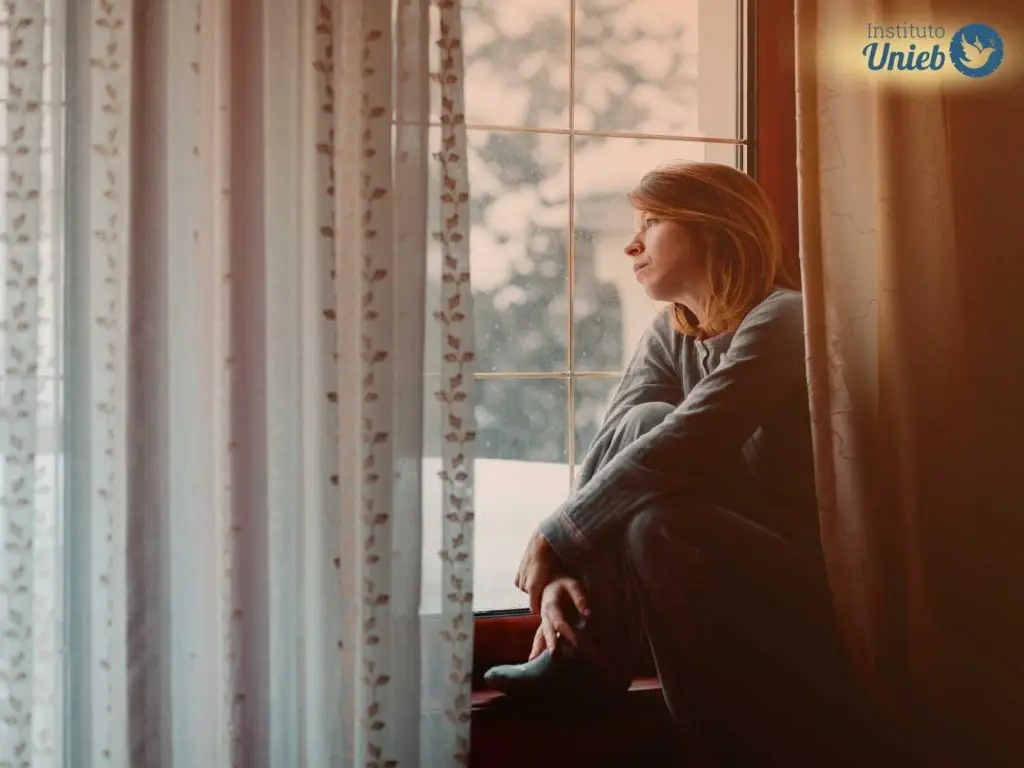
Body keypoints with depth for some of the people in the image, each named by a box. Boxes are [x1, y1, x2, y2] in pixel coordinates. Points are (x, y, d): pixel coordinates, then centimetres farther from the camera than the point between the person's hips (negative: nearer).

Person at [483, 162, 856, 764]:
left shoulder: (780, 321, -16)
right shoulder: (670, 336, 9)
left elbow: (678, 450, -27)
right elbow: (608, 452, -4)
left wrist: (555, 542, -19)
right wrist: (562, 573, -19)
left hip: (803, 586, -7)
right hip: (725, 571, 7)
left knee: (657, 523, -33)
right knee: (644, 423, -16)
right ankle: (585, 654, -17)